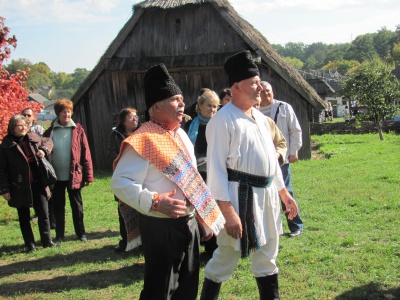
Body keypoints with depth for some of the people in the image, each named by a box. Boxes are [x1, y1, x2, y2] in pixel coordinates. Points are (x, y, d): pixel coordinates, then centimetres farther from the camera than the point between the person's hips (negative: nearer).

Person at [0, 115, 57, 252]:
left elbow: (48, 142, 23)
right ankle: (30, 245, 19)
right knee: (24, 217, 9)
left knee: (43, 213, 4)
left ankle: (47, 241, 16)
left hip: (37, 184, 3)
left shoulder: (34, 138, 2)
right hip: (20, 187, -3)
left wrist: (44, 150, 0)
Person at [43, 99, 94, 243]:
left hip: (74, 175, -1)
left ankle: (81, 233, 22)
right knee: (58, 206, 11)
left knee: (77, 205, 10)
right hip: (56, 176, 1)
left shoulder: (78, 130, -2)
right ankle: (59, 235, 22)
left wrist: (88, 175, -7)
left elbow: (85, 154, -3)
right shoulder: (50, 132, 1)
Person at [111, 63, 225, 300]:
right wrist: (154, 202, -31)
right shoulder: (144, 140, -16)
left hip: (189, 223, 9)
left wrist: (206, 217, 18)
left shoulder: (181, 135, 12)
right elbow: (120, 183, -22)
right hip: (161, 227, -8)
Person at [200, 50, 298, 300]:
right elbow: (216, 169, -18)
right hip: (240, 196, -8)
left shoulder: (260, 117, 13)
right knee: (226, 258, 1)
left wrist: (283, 192, 20)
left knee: (267, 257, 18)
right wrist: (228, 211, -22)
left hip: (267, 195, 8)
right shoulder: (223, 120, -14)